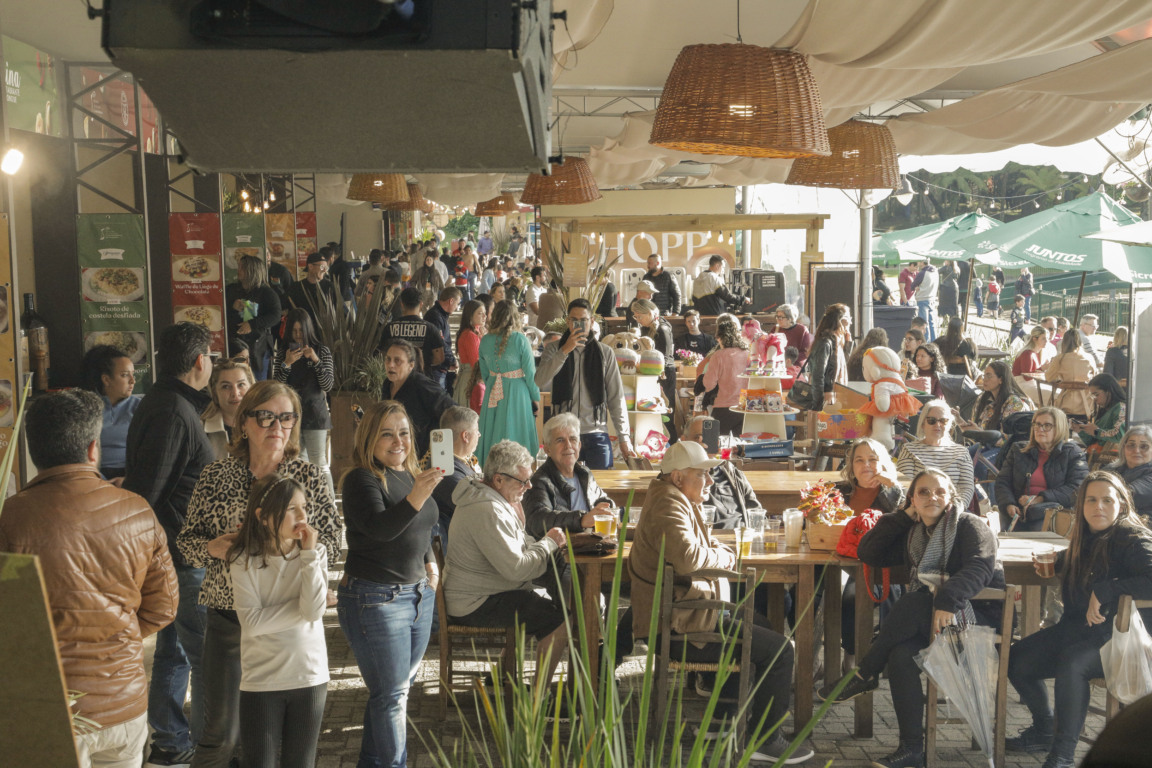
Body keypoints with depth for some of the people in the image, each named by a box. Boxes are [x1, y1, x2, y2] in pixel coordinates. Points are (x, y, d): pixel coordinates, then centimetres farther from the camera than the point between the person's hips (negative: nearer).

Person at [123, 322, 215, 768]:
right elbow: (144, 489, -23)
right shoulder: (174, 413, -20)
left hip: (169, 552, 10)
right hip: (183, 556, -10)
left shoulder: (162, 402, 12)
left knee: (173, 650, 17)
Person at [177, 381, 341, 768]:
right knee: (221, 732, 3)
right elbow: (186, 539, 7)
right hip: (228, 613, 0)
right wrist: (213, 548, -14)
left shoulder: (310, 477, 1)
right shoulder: (215, 476, 2)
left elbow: (332, 537, 4)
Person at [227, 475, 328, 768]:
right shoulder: (244, 560, -7)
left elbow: (314, 612, -14)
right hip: (261, 680, -2)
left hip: (310, 676, 2)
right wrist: (303, 606, -13)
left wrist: (308, 555, -16)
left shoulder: (315, 553, -1)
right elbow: (252, 622, -16)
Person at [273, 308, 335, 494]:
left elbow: (328, 386, -7)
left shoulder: (322, 351, 0)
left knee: (320, 464, -7)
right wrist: (287, 364, -14)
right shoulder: (283, 353, 7)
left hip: (315, 415, -3)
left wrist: (316, 361, -18)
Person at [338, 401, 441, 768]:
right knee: (392, 694, -6)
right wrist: (416, 497, -43)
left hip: (419, 593, 8)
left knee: (398, 689, 15)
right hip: (375, 598, -8)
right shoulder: (362, 479, -13)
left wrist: (430, 562, 11)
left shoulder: (414, 476, 11)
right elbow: (381, 527, -29)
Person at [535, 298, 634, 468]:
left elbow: (616, 397, 8)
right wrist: (565, 351, -18)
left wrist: (624, 437, 3)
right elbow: (541, 382, -12)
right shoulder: (554, 349, 7)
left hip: (597, 433, 1)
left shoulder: (605, 352, 8)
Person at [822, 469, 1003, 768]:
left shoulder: (971, 526, 0)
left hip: (977, 612, -5)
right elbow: (868, 553, 13)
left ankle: (865, 674, -19)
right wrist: (904, 516, 8)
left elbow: (979, 567, -19)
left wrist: (948, 600, -36)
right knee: (901, 655, -28)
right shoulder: (913, 533, 19)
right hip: (925, 618, 5)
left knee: (912, 602, -32)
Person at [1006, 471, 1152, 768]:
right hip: (1078, 627, 8)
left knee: (1072, 660, -36)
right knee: (1017, 659, 1)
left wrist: (1104, 591, -31)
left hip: (1119, 635, -8)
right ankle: (1044, 730, 26)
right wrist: (1053, 562, 16)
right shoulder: (1085, 539, 9)